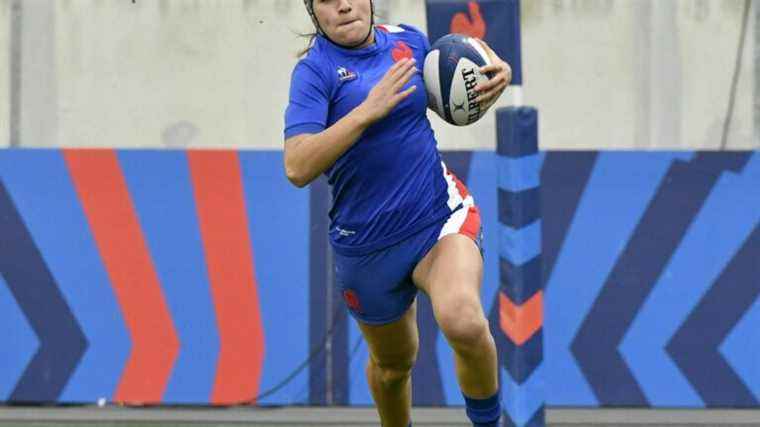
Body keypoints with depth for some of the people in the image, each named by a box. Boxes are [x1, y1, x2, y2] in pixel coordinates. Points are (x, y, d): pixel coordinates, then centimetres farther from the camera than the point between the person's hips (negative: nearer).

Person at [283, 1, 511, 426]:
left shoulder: (409, 41, 1)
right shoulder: (315, 69, -11)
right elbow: (297, 168, -25)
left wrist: (497, 72, 0)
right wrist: (367, 110, -31)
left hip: (440, 216, 0)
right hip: (367, 243, 0)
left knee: (463, 320, -30)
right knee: (393, 364, 19)